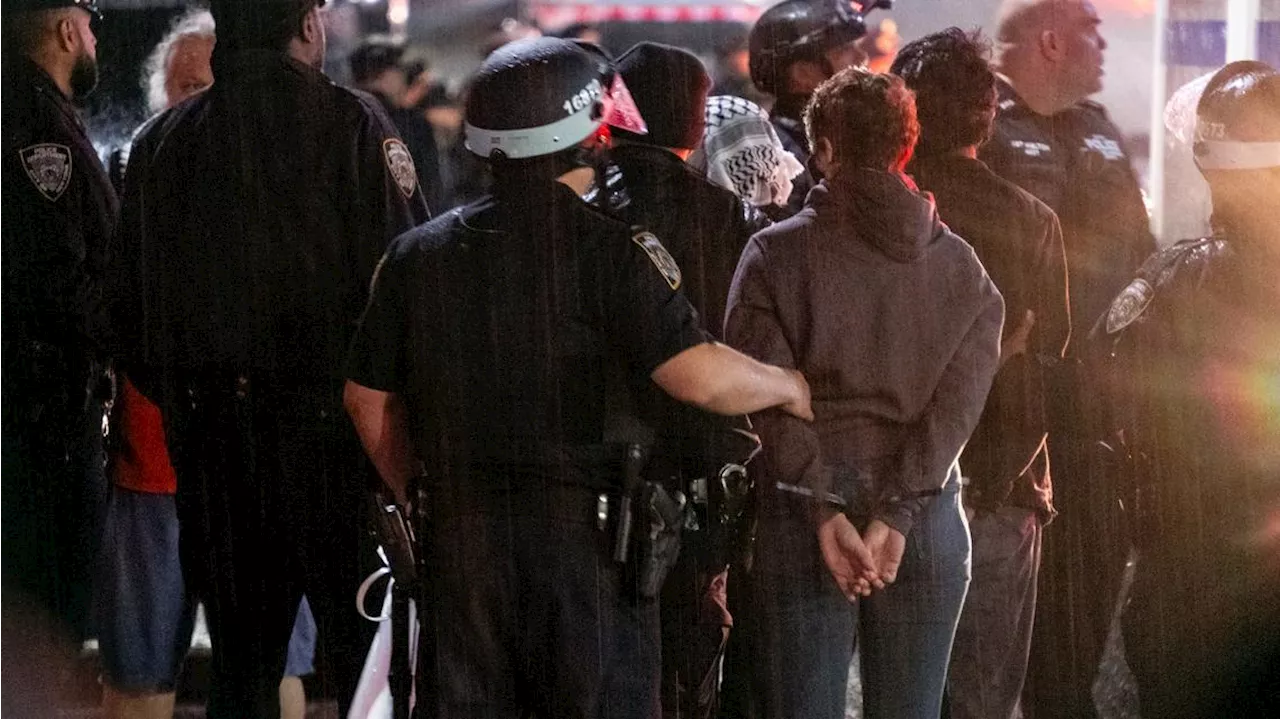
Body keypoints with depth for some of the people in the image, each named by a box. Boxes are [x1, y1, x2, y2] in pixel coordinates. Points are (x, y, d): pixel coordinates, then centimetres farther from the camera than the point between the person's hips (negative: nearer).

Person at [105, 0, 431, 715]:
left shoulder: (163, 140, 8)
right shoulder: (353, 125, -8)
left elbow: (130, 306, 11)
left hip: (212, 434, 5)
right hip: (332, 429, -4)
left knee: (241, 662, 11)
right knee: (365, 651, 1)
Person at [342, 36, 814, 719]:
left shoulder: (418, 254, 7)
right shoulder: (610, 249, -10)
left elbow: (369, 399, 13)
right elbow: (699, 376, -17)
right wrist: (790, 387, 1)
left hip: (459, 536, 5)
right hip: (585, 535, -4)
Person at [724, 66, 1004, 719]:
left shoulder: (774, 255, -1)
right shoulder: (960, 266, 6)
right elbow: (956, 402, -4)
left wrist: (824, 512, -13)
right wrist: (895, 516, -11)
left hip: (801, 524, -2)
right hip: (927, 529, 2)